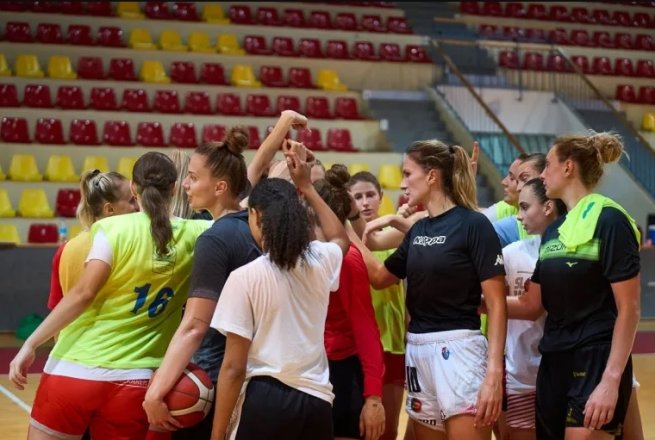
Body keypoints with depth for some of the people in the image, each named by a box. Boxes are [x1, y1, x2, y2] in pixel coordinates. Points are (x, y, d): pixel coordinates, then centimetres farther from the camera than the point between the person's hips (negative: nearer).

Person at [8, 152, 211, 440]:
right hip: (133, 385, 2)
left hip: (75, 370, -2)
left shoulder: (114, 228, -6)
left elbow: (83, 294, -12)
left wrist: (31, 344, -9)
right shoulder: (191, 236, 1)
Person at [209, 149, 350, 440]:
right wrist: (306, 188, 35)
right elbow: (340, 237, 32)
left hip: (265, 400, -5)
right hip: (316, 401, 5)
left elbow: (234, 368, -10)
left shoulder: (245, 277, -9)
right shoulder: (320, 261, 4)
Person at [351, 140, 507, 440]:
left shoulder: (473, 224, -8)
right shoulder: (417, 230, 13)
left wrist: (494, 372, -19)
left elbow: (496, 305, -12)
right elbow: (379, 277, 23)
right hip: (417, 354, 8)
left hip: (457, 351, -7)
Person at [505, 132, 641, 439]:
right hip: (553, 365, 8)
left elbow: (628, 309, -15)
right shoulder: (553, 230, 13)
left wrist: (611, 380, -20)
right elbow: (532, 306, 16)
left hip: (596, 366, -8)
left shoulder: (609, 220, -11)